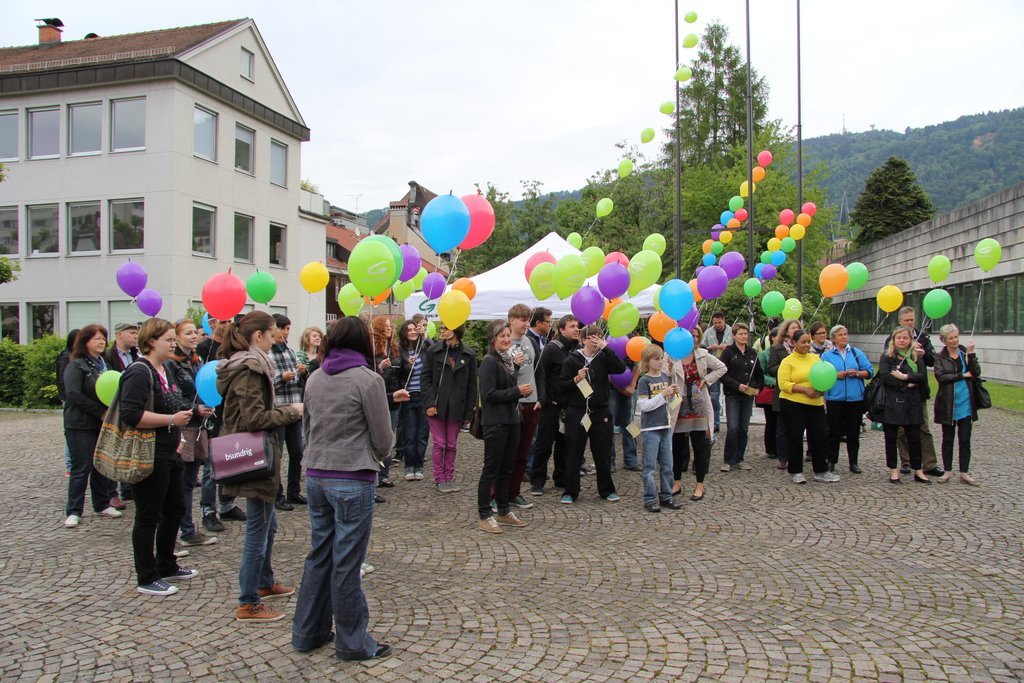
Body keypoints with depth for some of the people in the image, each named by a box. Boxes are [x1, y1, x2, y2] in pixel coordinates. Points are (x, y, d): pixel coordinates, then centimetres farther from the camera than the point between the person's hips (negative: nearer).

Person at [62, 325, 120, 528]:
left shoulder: (104, 364, 14)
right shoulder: (76, 365, -7)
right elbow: (74, 394, -18)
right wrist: (101, 412, -18)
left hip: (103, 424, 6)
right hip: (81, 425, -6)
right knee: (81, 468, -3)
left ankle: (102, 504, 21)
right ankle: (73, 511, 5)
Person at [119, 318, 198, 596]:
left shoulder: (165, 370, 13)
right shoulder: (139, 372, -17)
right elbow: (131, 414, -27)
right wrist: (172, 420, -23)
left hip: (169, 455, 10)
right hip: (148, 457, -10)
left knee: (175, 509, 18)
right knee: (148, 517, 2)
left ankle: (167, 566, 34)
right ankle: (147, 579, 15)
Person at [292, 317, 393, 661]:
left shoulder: (314, 379, 7)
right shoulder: (368, 379, -12)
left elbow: (307, 429, 14)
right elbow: (383, 440, -7)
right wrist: (372, 457, 12)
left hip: (315, 478, 6)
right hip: (352, 482, -6)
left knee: (319, 555, 17)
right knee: (346, 563, 2)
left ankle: (308, 632, 29)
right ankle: (352, 641, 15)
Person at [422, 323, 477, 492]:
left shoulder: (468, 355, 0)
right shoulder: (433, 351, -1)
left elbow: (472, 385, 2)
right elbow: (425, 378, -1)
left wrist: (469, 412, -1)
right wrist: (430, 403, -12)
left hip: (456, 407, 1)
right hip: (437, 406, -1)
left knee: (452, 445, 10)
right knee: (439, 444, 3)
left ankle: (449, 478, 20)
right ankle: (439, 480, 14)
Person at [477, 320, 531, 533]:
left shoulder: (508, 359, 13)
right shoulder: (489, 362, -12)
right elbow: (489, 394, -19)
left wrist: (516, 367, 6)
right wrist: (517, 391, -17)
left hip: (512, 420, 8)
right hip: (495, 422, -8)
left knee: (506, 469, 14)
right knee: (491, 469, -1)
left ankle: (503, 512, 24)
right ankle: (485, 516, 7)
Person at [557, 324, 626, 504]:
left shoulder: (603, 358, 4)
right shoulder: (572, 360, -2)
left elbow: (621, 369, -15)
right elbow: (561, 387, -2)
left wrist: (605, 347, -17)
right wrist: (576, 379, -19)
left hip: (600, 413, 2)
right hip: (577, 413, -2)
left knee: (603, 453, 9)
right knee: (573, 453, 4)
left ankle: (607, 489, 24)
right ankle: (570, 491, 15)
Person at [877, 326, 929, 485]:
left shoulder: (916, 357, 8)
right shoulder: (886, 356, 1)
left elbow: (923, 377, -6)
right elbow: (884, 376, -14)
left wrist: (904, 377, -17)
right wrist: (906, 385, -14)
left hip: (911, 403, 2)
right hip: (891, 403, -2)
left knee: (914, 438, 6)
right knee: (891, 438, 5)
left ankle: (918, 471, 17)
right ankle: (894, 470, 16)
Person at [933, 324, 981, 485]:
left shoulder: (965, 352, 3)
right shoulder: (940, 357, -3)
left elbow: (976, 373, -6)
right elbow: (940, 376, -15)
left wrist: (971, 354, -16)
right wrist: (963, 376, -14)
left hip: (966, 403, 2)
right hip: (948, 404, -2)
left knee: (965, 439, 6)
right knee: (947, 439, 9)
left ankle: (964, 472, 14)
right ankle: (947, 471, 19)